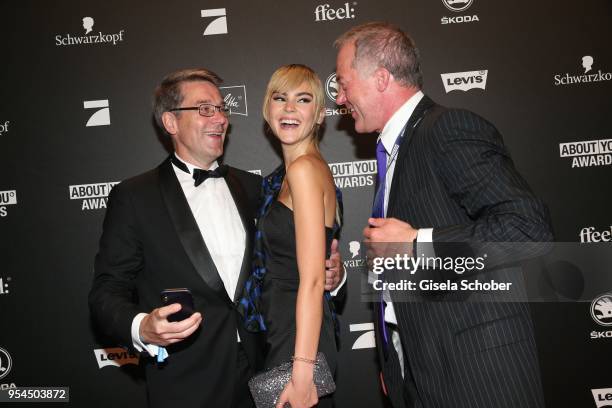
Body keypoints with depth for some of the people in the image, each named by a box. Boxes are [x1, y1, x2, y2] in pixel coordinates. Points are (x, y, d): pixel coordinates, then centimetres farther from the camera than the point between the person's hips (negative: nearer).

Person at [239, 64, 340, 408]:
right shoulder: (288, 173, 13)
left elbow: (312, 280, -21)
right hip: (281, 338, 9)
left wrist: (302, 369, -22)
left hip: (297, 344, -9)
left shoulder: (304, 168, -16)